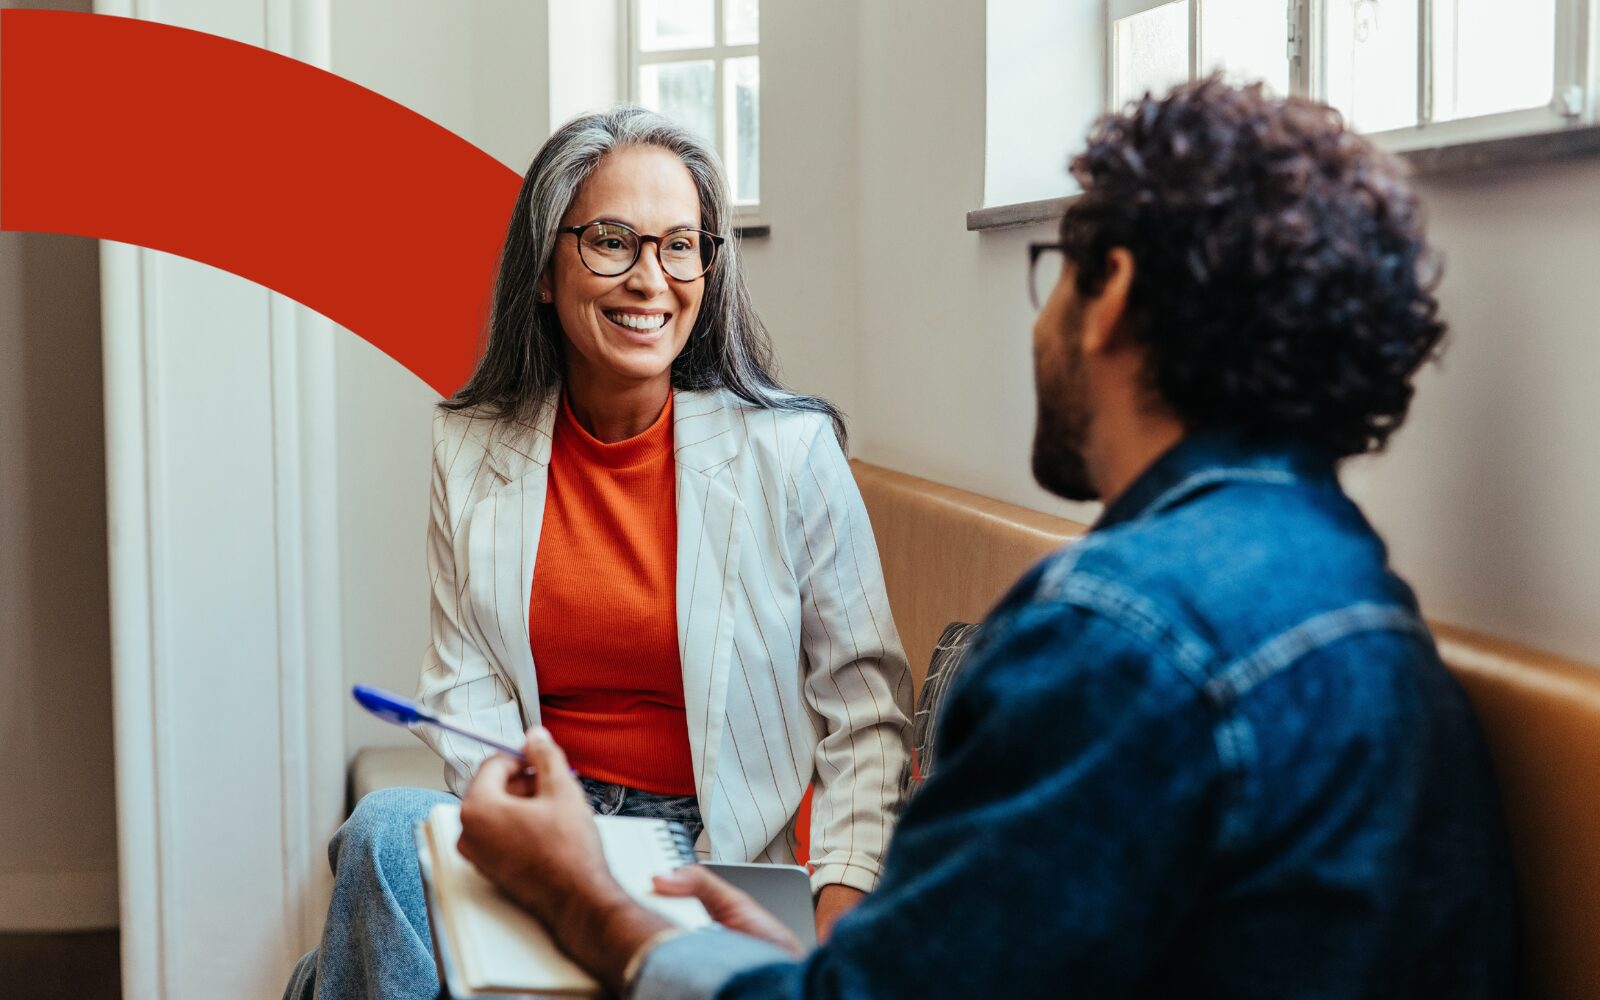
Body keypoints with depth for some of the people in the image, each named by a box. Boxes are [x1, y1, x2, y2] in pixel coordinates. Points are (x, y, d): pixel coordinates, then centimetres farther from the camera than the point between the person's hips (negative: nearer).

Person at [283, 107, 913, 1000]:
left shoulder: (791, 450, -4)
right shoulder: (472, 450, 5)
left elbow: (865, 711, -3)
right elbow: (467, 689, 3)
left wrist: (838, 920, -16)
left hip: (720, 854, -3)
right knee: (388, 825, -30)